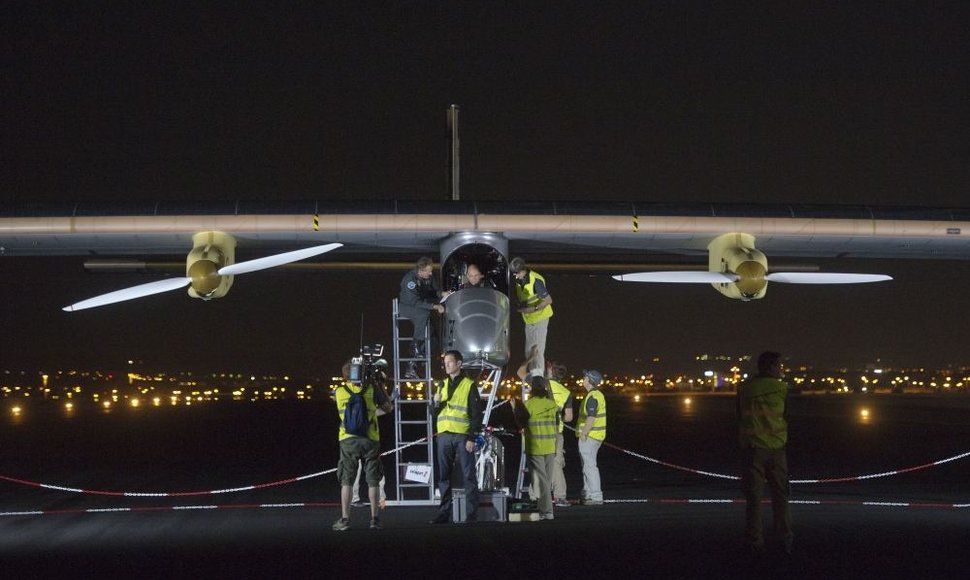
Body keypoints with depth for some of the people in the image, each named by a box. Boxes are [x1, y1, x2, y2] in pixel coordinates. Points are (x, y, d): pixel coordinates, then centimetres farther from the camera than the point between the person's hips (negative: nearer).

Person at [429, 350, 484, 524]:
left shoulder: (469, 385, 0)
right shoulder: (442, 385, 16)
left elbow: (476, 414, -4)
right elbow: (434, 412, 19)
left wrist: (472, 438, -12)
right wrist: (435, 403, -3)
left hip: (463, 436, -5)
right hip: (444, 436, 5)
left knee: (468, 476, -4)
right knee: (443, 476, 6)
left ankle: (472, 514, -3)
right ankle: (444, 512, 11)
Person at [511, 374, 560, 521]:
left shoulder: (529, 404, -11)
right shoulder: (552, 403, 5)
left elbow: (520, 424, -4)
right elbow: (557, 425, 12)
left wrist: (515, 409, 8)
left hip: (535, 448, -5)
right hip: (550, 448, 5)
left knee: (540, 480, -2)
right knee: (546, 478, 14)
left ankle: (546, 511, -6)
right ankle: (545, 509, 19)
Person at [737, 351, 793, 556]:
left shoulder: (745, 388, -1)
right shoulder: (782, 388, -3)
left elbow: (740, 418, 5)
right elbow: (787, 417, 6)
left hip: (752, 447, 0)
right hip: (776, 447, 0)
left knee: (753, 497, 3)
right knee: (780, 495, 11)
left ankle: (755, 543, 2)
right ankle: (785, 541, 12)